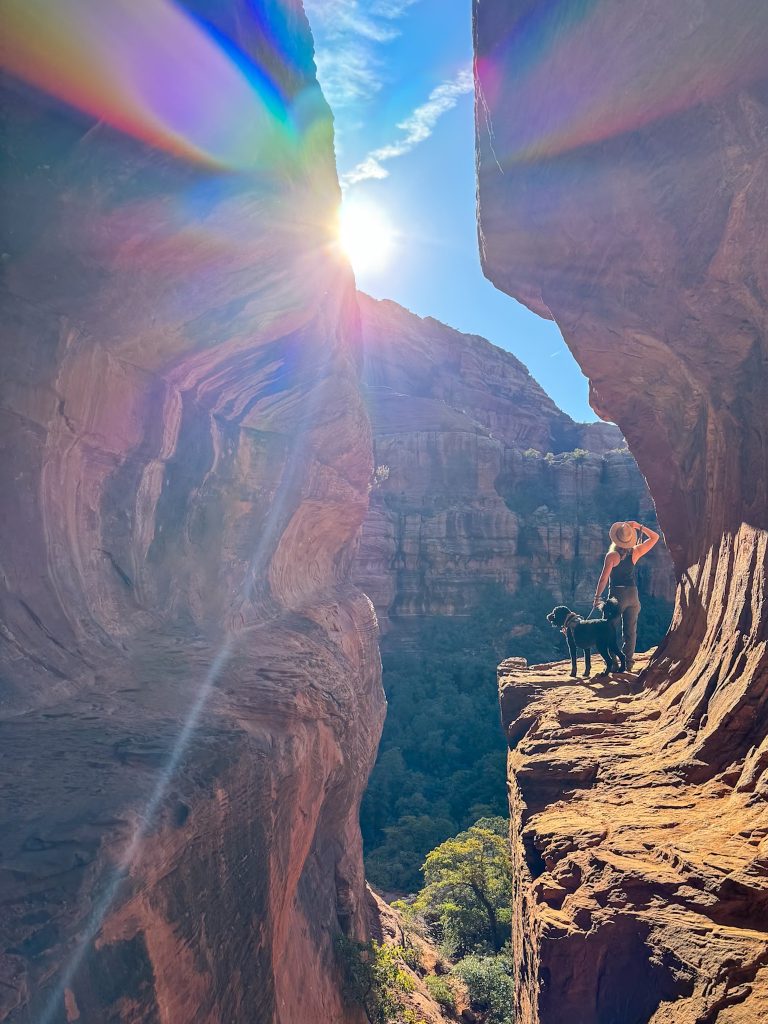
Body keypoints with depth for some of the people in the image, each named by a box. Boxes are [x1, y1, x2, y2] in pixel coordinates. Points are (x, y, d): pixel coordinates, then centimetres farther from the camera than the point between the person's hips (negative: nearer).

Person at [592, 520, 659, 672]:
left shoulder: (612, 556, -11)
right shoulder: (635, 553, -1)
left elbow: (604, 578, -12)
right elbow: (655, 537, 12)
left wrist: (597, 597, -5)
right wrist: (640, 526, 8)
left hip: (617, 594, -4)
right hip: (633, 594, 4)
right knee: (630, 630, 10)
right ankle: (628, 663, 11)